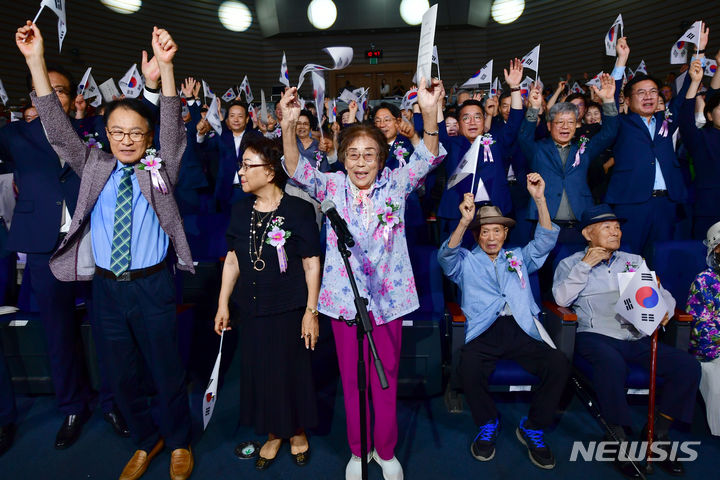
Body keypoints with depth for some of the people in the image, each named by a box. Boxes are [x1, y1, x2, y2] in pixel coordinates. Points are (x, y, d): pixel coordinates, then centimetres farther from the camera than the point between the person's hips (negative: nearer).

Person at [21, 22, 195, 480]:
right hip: (106, 287, 3)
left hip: (153, 287, -3)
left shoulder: (160, 168, -2)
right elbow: (58, 129, -2)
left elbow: (173, 128, -15)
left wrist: (165, 66, -27)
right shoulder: (94, 166, 6)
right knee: (123, 375, 16)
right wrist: (36, 61, -11)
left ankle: (179, 442, 33)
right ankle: (146, 442, 39)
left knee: (167, 370, 9)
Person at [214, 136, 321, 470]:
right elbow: (232, 259, 8)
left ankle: (297, 431, 38)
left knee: (291, 371, 10)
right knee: (258, 372, 14)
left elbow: (311, 263, -10)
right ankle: (273, 433, 38)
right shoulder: (240, 210, 3)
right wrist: (223, 304, 7)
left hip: (289, 309, -4)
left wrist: (311, 310, -11)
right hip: (251, 309, 5)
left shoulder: (298, 209, -12)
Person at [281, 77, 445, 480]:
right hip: (344, 296, 1)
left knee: (386, 378, 12)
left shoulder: (395, 185, 0)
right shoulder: (331, 187, 1)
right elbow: (296, 168, -11)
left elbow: (427, 158, -13)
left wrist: (430, 113, -30)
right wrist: (289, 125, -29)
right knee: (352, 378, 14)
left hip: (387, 297, 0)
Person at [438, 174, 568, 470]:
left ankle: (532, 428, 1)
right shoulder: (466, 262, 17)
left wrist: (539, 199, -1)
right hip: (484, 332, -2)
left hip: (521, 331, 3)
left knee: (559, 364, -25)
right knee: (469, 366, -33)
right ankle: (488, 426, 0)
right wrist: (464, 222, -21)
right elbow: (446, 257, -5)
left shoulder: (519, 257, 26)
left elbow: (545, 241, 12)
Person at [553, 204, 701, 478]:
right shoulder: (571, 263, 9)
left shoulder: (634, 261, 23)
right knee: (612, 364, -36)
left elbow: (663, 295, 20)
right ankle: (618, 440, -16)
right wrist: (585, 265, -8)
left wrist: (663, 312, -3)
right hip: (596, 335, -5)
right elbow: (562, 299, -7)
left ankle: (657, 434, 1)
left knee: (688, 366, -17)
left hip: (636, 336, 5)